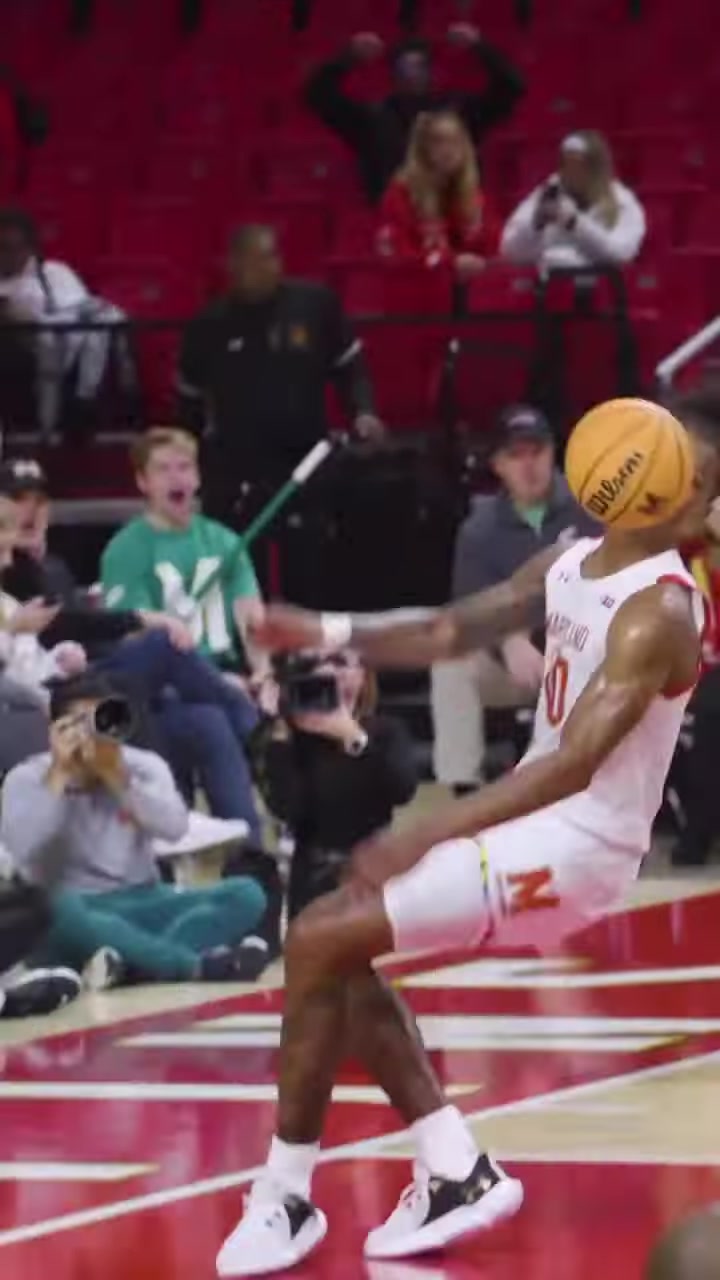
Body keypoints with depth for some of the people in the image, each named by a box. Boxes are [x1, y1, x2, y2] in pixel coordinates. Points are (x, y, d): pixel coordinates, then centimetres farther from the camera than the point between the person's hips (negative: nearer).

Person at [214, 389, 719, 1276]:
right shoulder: (570, 564, 7)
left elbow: (575, 765, -30)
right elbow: (456, 631, 19)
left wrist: (425, 837, -36)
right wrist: (333, 634, 3)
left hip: (579, 844, -9)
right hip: (536, 820, 9)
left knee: (319, 945, -14)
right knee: (336, 950, 13)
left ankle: (286, 1198, -4)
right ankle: (456, 1173, 11)